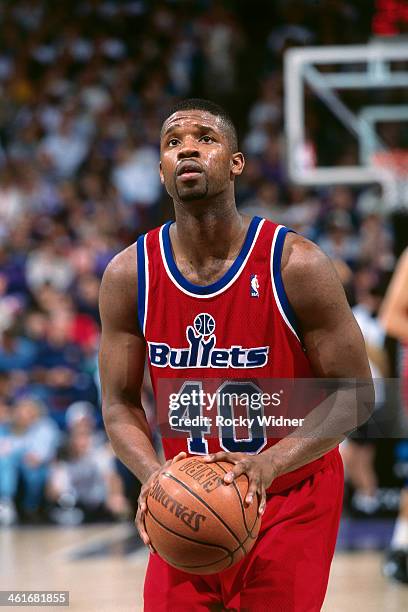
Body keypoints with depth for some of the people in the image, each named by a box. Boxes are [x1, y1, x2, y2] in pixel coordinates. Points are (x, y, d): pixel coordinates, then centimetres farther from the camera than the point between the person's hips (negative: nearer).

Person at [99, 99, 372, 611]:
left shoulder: (295, 265, -16)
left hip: (291, 504, -2)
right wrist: (152, 475, -21)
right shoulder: (128, 275, -7)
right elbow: (120, 404, 1)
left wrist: (268, 464, -25)